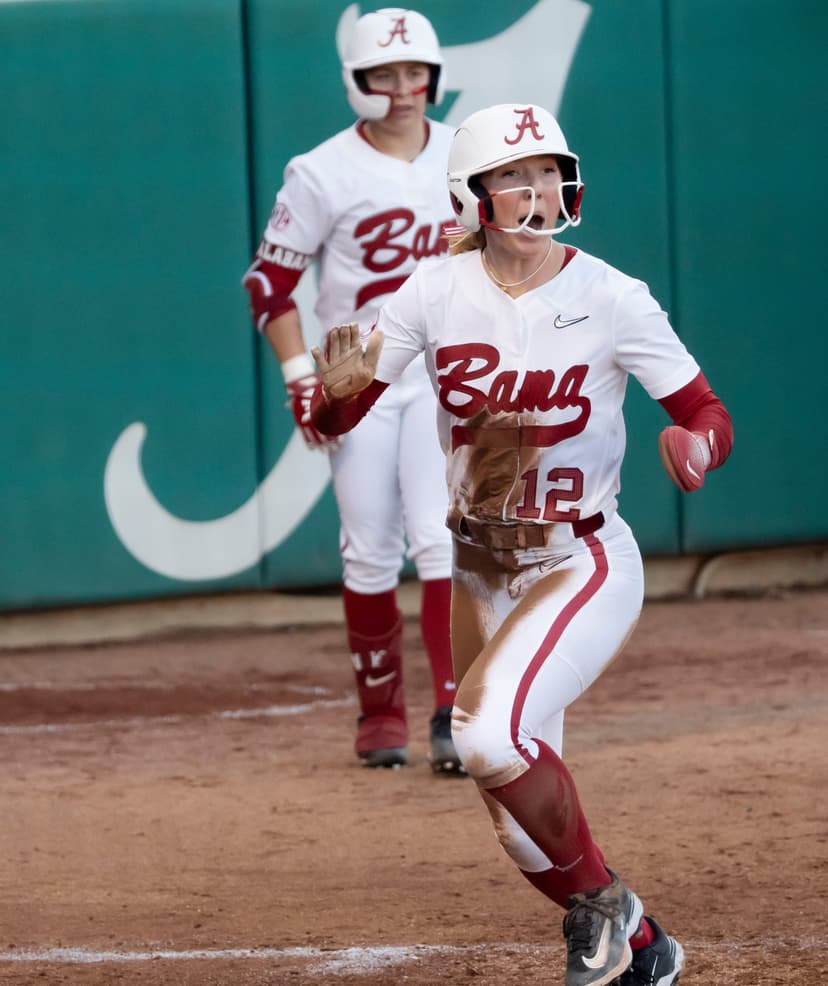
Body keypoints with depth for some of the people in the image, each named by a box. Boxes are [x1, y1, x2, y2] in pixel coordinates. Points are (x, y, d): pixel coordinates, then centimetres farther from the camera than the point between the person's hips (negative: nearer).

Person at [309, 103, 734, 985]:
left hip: (583, 565, -5)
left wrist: (693, 446, -34)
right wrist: (341, 386, -28)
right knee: (520, 819, 8)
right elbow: (333, 420, -4)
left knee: (486, 735, -28)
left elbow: (711, 416, -11)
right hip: (481, 572, 5)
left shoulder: (610, 299, -13)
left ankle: (600, 902, -4)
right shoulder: (437, 292, -5)